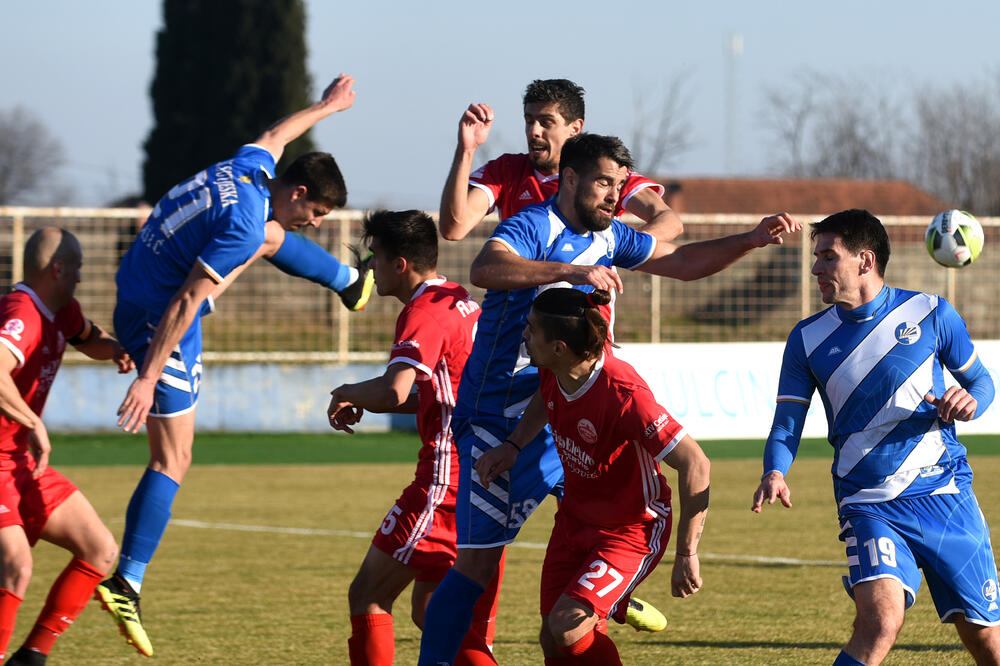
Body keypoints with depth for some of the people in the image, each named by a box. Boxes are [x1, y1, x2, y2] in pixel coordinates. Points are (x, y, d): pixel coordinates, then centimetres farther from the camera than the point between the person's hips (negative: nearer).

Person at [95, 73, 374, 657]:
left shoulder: (248, 168, -3)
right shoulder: (243, 223, -29)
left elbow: (274, 136, 24)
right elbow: (185, 302, -31)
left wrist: (326, 106, 39)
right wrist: (149, 378, -31)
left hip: (142, 288, 10)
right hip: (158, 324, -10)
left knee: (270, 239, 27)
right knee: (172, 462, -8)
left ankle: (350, 282, 56)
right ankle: (126, 584, -10)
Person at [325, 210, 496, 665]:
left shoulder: (424, 312, -15)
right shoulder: (461, 301, 16)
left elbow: (392, 392, -30)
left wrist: (349, 393, -8)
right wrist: (365, 403, 17)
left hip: (446, 481, -9)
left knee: (367, 594, -2)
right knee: (427, 611, 14)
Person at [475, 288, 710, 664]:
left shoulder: (622, 395, -34)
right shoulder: (551, 371, -11)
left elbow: (695, 464, -32)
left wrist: (687, 555, -29)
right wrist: (513, 446, 2)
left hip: (629, 530, -8)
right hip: (574, 517, 8)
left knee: (567, 627, -24)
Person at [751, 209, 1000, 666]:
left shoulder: (931, 314, 0)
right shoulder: (809, 338, 4)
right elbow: (787, 422, 3)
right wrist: (775, 472, -18)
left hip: (943, 494, 0)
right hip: (869, 505, 0)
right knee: (881, 617, -26)